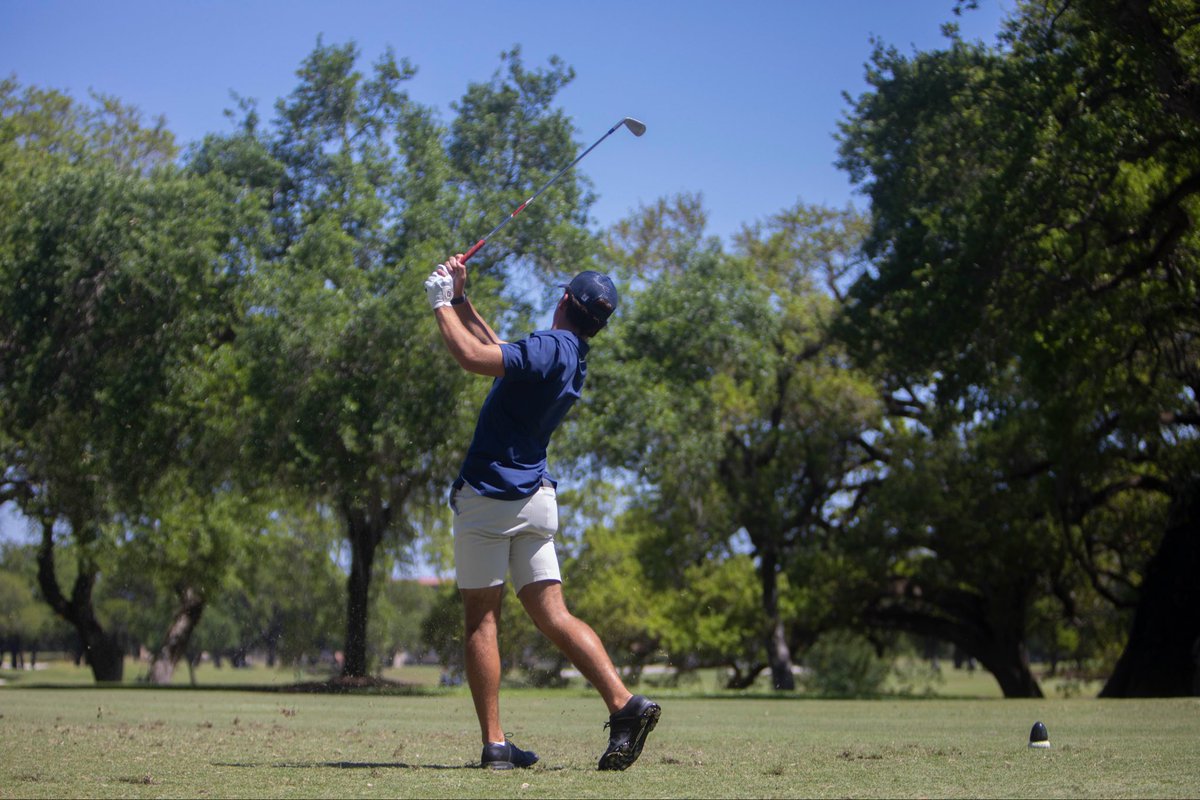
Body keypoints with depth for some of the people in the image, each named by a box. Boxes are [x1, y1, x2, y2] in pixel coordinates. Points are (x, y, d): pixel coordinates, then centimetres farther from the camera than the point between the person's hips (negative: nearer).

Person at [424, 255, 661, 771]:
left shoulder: (549, 348, -14)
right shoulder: (572, 358, 14)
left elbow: (475, 357, -26)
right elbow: (498, 351, 27)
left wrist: (441, 304, -12)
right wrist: (461, 299, 25)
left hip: (490, 493, -8)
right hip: (537, 498, 8)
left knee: (481, 618, -1)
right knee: (553, 614, 5)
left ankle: (495, 744, -4)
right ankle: (624, 702, -12)